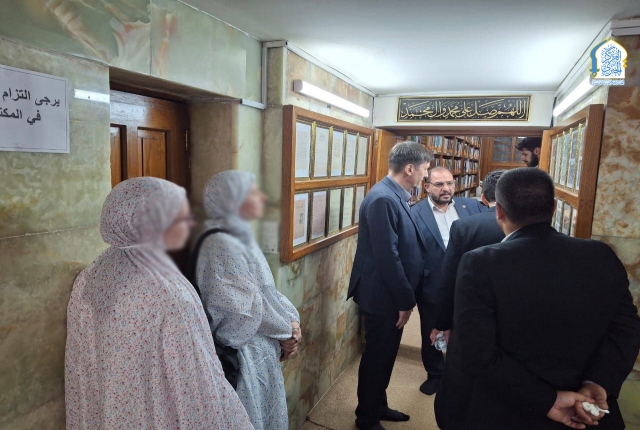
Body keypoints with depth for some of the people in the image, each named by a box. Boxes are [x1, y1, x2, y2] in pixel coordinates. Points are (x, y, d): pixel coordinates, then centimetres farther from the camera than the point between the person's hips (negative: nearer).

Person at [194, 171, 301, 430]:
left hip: (260, 347, 9)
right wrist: (287, 332, -10)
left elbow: (267, 291, 8)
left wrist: (292, 320, -5)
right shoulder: (221, 244, -24)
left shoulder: (242, 238, 5)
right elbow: (248, 307, -22)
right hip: (243, 353, -9)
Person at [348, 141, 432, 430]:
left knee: (385, 355, 22)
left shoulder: (395, 196, 7)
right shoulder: (384, 199, -24)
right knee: (377, 357, 8)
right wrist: (405, 300, -17)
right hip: (383, 296, -9)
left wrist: (406, 296, 15)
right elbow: (387, 256, -26)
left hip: (392, 294, 9)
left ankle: (377, 406, 41)